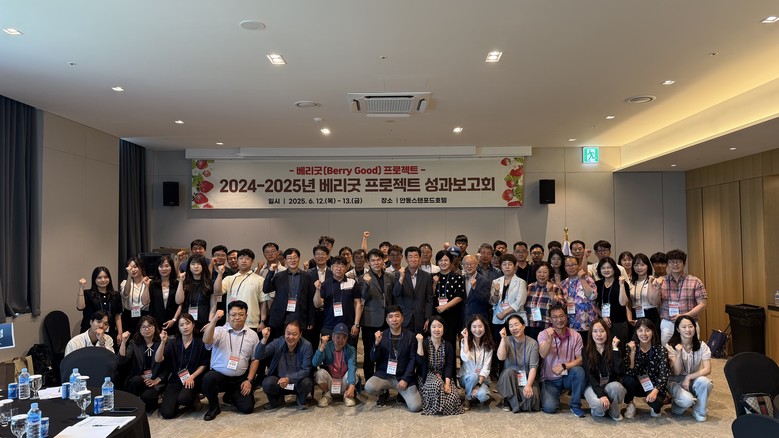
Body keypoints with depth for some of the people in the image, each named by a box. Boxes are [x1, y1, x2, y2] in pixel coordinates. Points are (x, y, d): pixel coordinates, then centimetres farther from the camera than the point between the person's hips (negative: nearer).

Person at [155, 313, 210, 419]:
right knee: (167, 413, -14)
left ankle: (194, 400, 4)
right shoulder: (173, 343, 4)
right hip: (175, 380, 2)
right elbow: (158, 359, -9)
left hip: (193, 379, -2)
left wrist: (192, 377, -12)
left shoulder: (200, 343, -1)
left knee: (183, 398, -34)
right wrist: (163, 342, -22)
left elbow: (204, 364, 1)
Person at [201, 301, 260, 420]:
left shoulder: (252, 335, 4)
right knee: (208, 378, -35)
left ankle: (231, 395, 27)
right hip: (219, 375, -2)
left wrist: (249, 380, 0)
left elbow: (255, 359, 8)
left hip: (240, 379, 3)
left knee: (247, 407, -9)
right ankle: (213, 407, -4)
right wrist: (214, 320, -38)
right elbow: (206, 341, -26)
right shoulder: (219, 331, -5)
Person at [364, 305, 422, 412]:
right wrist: (377, 343, -22)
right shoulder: (381, 335, 1)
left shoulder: (410, 336, -1)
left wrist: (405, 379, -13)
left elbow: (413, 360, -3)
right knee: (369, 388, -29)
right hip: (384, 374, 1)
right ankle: (383, 393, 8)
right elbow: (373, 359, -4)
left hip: (404, 377, -1)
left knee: (415, 407, -18)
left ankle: (402, 394, 17)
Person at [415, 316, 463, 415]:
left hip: (443, 377, 3)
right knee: (437, 384, -37)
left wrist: (447, 383, -19)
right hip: (427, 377, -2)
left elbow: (449, 366, -3)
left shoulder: (448, 345, 3)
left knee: (453, 396, -25)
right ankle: (435, 407, -9)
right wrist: (420, 342, -26)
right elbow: (420, 361, -19)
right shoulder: (424, 343, -5)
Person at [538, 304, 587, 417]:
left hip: (568, 376, 1)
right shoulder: (544, 334, -8)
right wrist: (550, 339, -39)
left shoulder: (575, 335, -4)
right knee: (549, 407, -22)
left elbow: (580, 359, -8)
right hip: (550, 379, -1)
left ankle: (575, 405, -10)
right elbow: (543, 355, -23)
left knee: (579, 371, -31)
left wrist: (564, 366, -23)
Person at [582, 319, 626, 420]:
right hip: (593, 386, -2)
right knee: (599, 404, -34)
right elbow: (590, 377, -12)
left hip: (611, 385, 2)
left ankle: (615, 412, -6)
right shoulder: (586, 352, -5)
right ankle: (598, 411, 4)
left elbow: (620, 372, -18)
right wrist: (601, 394, -27)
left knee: (615, 387, -35)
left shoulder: (613, 350, -3)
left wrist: (615, 349, -19)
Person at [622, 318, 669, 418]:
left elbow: (663, 375, -20)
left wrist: (655, 391, -36)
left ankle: (656, 409, 8)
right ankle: (630, 405, -1)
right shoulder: (631, 348, -9)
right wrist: (632, 353, -28)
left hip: (654, 386, -1)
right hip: (636, 385, 1)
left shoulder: (661, 351, -10)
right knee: (627, 380, -32)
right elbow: (629, 373, -19)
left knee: (656, 401, -33)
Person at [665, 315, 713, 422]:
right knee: (686, 400, -32)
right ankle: (676, 406, 6)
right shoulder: (671, 346, -12)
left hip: (693, 380, 3)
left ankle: (699, 411, -6)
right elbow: (676, 372, -19)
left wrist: (689, 377, -23)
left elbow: (707, 370, -13)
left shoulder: (701, 346, -6)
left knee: (704, 381, -32)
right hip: (676, 382, -3)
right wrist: (678, 354, -33)